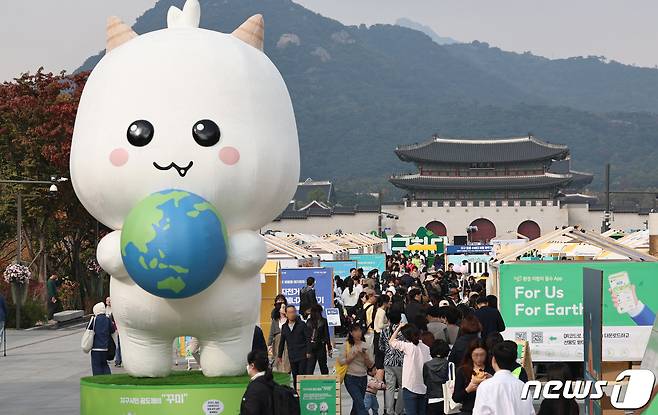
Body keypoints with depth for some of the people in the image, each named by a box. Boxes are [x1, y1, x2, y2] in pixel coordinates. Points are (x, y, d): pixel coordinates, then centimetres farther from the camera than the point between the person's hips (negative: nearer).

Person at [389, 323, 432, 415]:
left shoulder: (408, 346, -14)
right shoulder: (426, 348, 2)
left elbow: (391, 341, -5)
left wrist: (398, 328, 2)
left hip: (410, 388, -6)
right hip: (424, 388, 6)